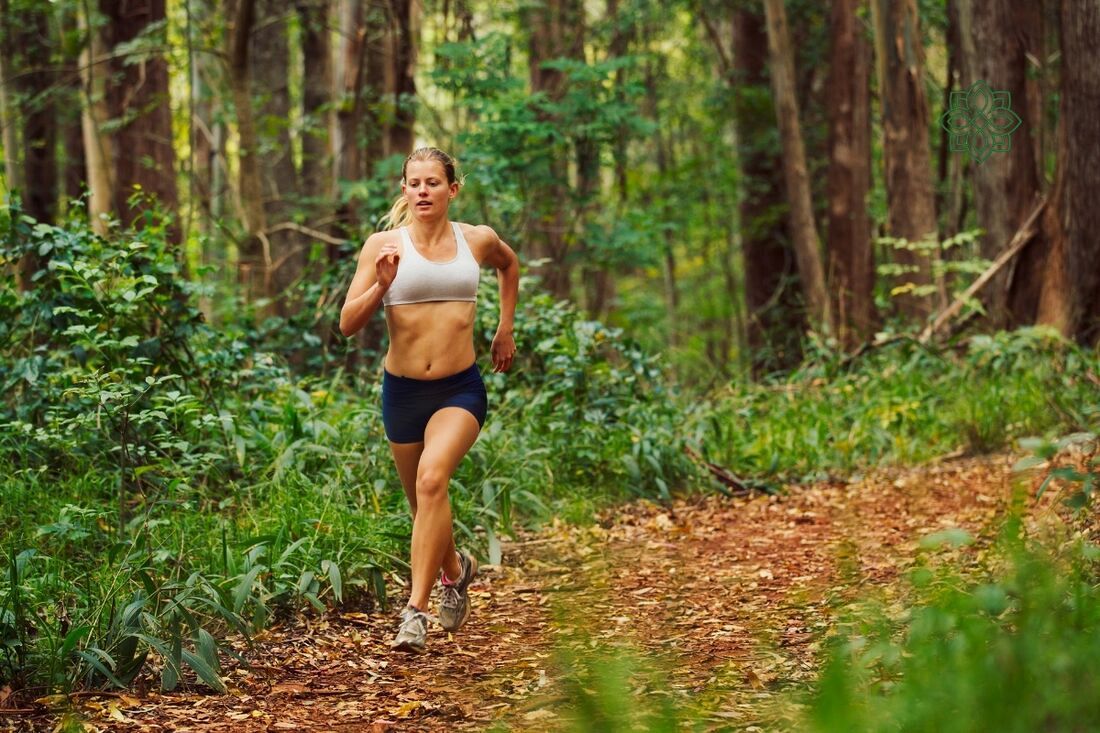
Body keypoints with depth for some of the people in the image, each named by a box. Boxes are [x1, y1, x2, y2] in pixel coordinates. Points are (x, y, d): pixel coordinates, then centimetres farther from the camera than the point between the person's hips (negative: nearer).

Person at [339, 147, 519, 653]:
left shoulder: (477, 240, 2)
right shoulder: (384, 244, -5)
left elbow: (509, 265, 26)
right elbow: (347, 324, -6)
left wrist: (505, 329, 22)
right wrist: (381, 285, -23)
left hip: (460, 389, -1)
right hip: (403, 389, 1)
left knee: (432, 478, -27)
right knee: (421, 501, 16)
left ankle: (417, 609, -25)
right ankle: (455, 568, 49)